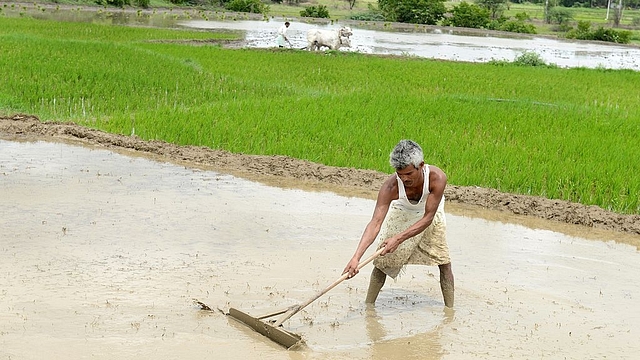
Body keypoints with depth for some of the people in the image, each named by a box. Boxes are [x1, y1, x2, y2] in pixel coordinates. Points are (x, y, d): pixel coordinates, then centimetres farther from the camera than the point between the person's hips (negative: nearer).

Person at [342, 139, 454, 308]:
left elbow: (428, 218, -33)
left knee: (444, 262, -5)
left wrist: (399, 238, -42)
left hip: (430, 214, 0)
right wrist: (356, 257, -50)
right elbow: (375, 223, -40)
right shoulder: (390, 186, -37)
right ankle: (368, 306, 12)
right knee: (382, 261, -3)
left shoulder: (437, 178, -39)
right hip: (400, 215, 0)